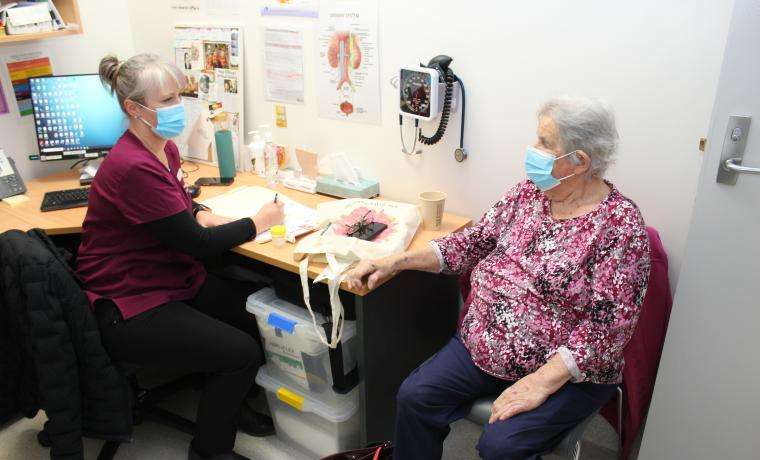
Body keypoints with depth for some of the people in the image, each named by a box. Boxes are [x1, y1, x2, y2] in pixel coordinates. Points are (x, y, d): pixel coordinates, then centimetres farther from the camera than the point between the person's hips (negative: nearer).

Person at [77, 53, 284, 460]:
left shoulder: (165, 149, 2)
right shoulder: (133, 167, -27)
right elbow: (197, 244, -23)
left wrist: (200, 215, -2)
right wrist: (258, 223, -11)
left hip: (175, 281, 9)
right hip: (127, 308, -9)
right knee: (242, 352, -17)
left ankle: (228, 403, 26)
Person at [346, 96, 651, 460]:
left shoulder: (620, 225, -16)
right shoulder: (528, 192, 2)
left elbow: (609, 323, -19)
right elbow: (474, 242, 6)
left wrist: (542, 381, -25)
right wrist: (396, 262, -2)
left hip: (568, 371, -5)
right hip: (484, 345, 5)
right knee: (414, 397, -9)